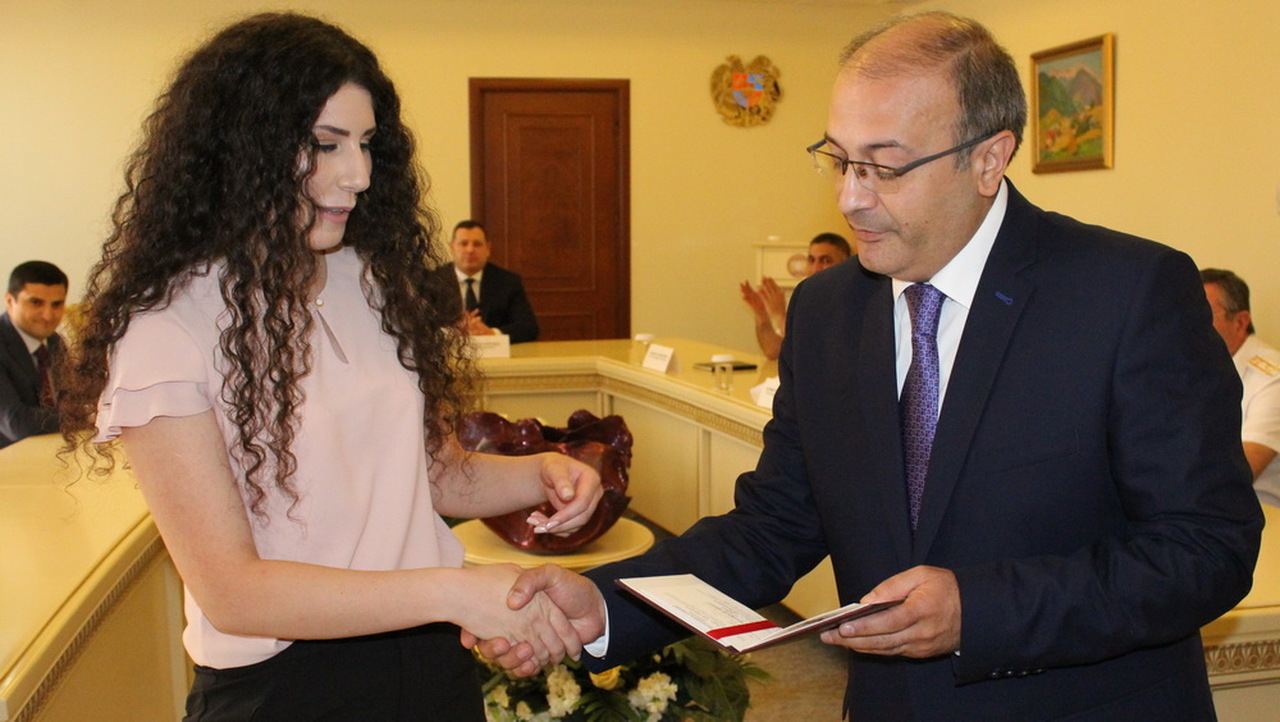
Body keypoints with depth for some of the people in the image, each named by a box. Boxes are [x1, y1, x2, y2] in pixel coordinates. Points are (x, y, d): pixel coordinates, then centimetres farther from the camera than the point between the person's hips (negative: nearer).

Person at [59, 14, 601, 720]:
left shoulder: (376, 282, 1)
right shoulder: (169, 327, -16)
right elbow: (229, 592, -20)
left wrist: (535, 474, -10)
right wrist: (452, 592, -29)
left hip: (431, 660, 6)